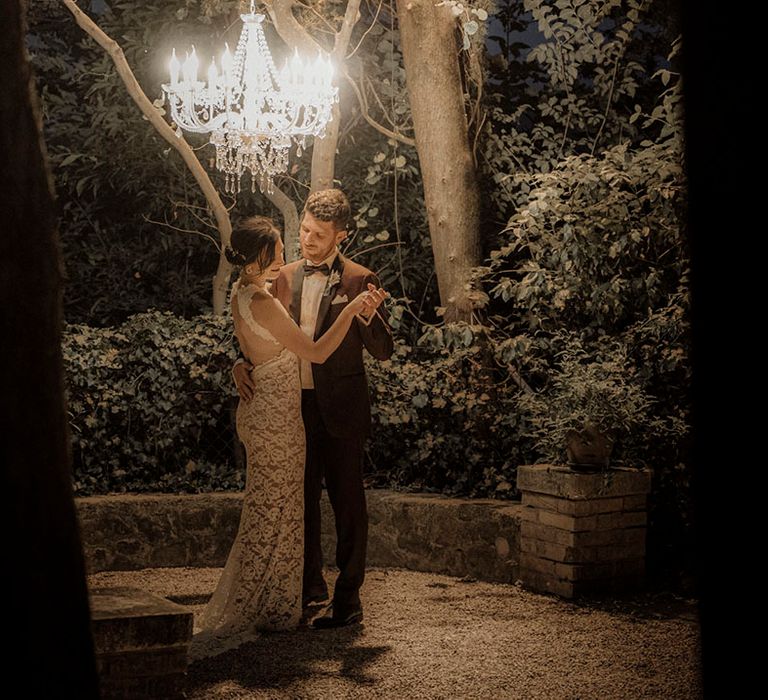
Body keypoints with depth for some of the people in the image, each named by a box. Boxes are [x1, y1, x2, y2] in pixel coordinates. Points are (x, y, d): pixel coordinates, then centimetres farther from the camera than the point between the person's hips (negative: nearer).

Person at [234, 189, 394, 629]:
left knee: (348, 502, 2)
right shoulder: (284, 278, 8)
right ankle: (311, 585, 27)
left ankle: (348, 598, 8)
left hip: (340, 410, -5)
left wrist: (369, 316, -27)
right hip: (295, 406, 5)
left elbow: (384, 350, -7)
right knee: (303, 499, 13)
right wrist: (241, 364, -7)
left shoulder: (359, 280, -5)